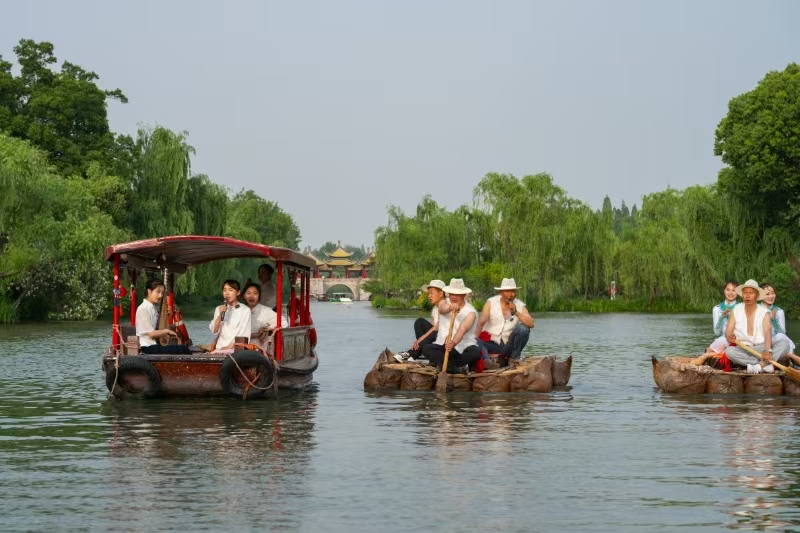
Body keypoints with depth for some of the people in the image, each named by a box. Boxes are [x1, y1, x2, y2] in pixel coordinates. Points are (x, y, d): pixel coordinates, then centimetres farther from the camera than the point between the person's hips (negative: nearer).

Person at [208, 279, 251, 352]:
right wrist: (220, 314, -6)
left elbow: (244, 335, -5)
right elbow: (214, 332, 5)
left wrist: (229, 347, -12)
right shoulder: (219, 309, 14)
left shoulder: (245, 310, 1)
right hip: (219, 349, 4)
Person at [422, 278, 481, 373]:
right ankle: (457, 367, -30)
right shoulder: (444, 303, 3)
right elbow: (442, 309, -24)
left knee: (476, 352, -33)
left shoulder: (470, 312, -8)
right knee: (427, 349, -26)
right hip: (443, 345, 3)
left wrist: (454, 343, -47)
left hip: (464, 347, -3)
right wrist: (450, 307, -50)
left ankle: (444, 364, -23)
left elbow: (463, 329, -27)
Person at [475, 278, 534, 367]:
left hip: (509, 346, 1)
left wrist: (516, 312, -23)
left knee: (523, 328, -23)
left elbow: (531, 324, -13)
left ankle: (514, 358, -8)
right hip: (491, 342, -1)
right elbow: (481, 322, -13)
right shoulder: (491, 303, -3)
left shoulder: (520, 306, 1)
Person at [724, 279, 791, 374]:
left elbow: (768, 332, -16)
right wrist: (730, 337, -27)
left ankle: (760, 365, -40)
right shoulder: (736, 310, 5)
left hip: (761, 348, 0)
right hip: (742, 350, 0)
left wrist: (767, 350, -35)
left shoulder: (764, 312, 0)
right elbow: (728, 331, 0)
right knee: (729, 351, -33)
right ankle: (767, 365, -34)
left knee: (784, 343, -24)